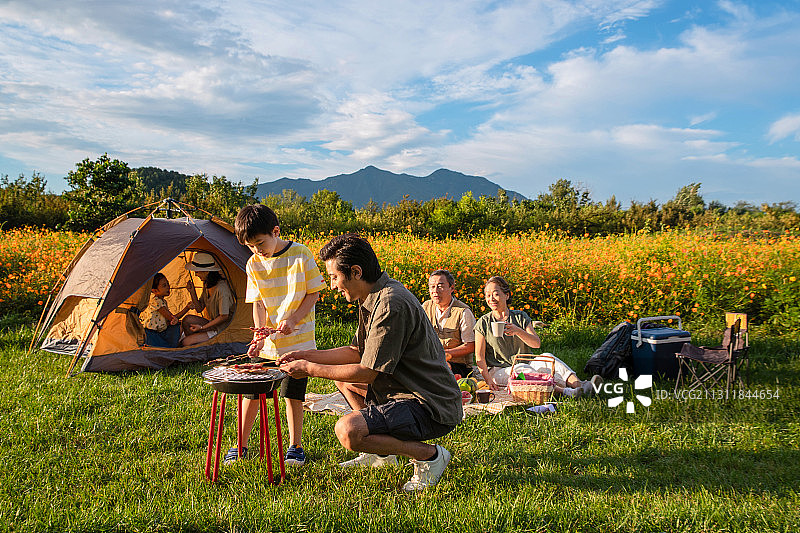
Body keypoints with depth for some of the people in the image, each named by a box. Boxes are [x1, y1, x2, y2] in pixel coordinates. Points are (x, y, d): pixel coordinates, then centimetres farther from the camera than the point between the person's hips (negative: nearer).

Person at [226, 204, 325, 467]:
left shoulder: (301, 255, -9)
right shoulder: (254, 264, -1)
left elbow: (313, 293, -4)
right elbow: (258, 303, -1)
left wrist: (293, 319, -16)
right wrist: (258, 333, -17)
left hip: (298, 340, -3)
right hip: (266, 343, 3)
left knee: (293, 394, 3)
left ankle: (295, 446, 22)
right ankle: (241, 445, 23)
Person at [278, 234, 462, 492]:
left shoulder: (391, 305, -24)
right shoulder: (374, 297, 9)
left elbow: (367, 372, -21)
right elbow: (357, 352, 18)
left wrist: (311, 369, -11)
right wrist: (310, 355, 10)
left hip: (431, 409, -11)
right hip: (409, 393, 11)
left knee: (347, 431, -27)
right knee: (343, 379, 24)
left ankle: (428, 455, -9)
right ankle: (383, 453, 23)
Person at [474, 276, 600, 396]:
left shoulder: (520, 317, 8)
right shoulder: (483, 323, 1)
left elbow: (537, 343, -6)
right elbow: (480, 357, -5)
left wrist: (518, 331, -24)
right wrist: (488, 380, -20)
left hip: (527, 364, 3)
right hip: (499, 371, -3)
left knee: (546, 357, -27)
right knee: (522, 369, -35)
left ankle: (577, 384, -48)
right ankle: (563, 391, -54)